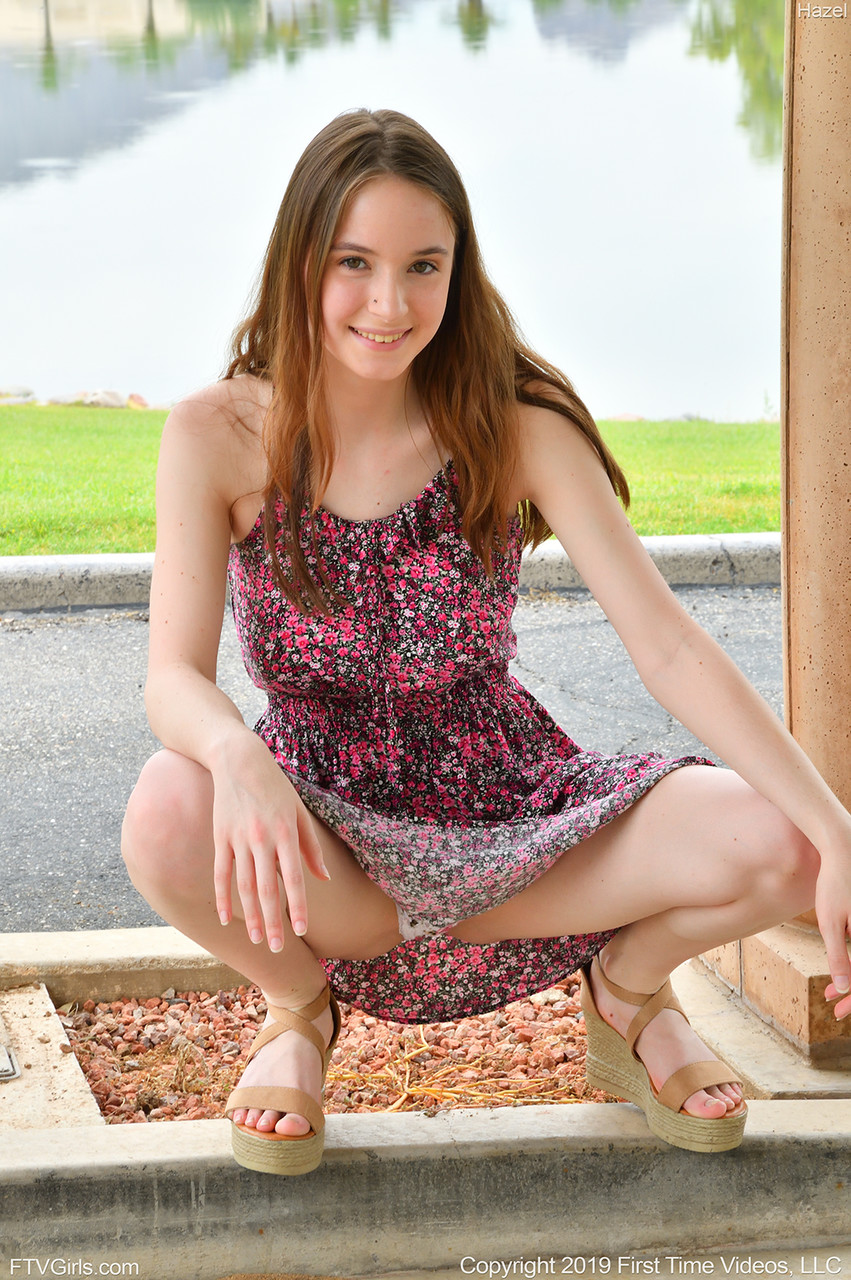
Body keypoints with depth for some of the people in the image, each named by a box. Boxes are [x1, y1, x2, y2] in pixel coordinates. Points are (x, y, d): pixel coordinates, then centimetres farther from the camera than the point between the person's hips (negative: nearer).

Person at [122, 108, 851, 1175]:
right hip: (325, 833, -1)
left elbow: (667, 645, -15)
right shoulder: (216, 437, -10)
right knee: (170, 815, -36)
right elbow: (173, 675, -19)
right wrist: (236, 755, -45)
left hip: (511, 807, 1)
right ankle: (298, 1006, -2)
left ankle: (628, 989, 10)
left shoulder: (517, 426, -9)